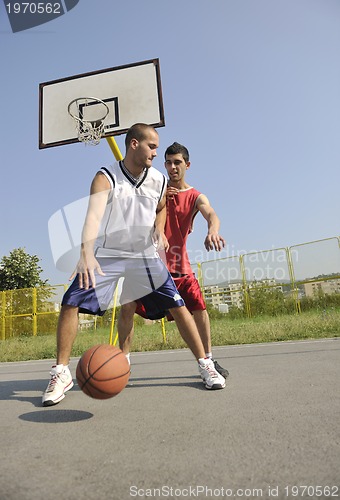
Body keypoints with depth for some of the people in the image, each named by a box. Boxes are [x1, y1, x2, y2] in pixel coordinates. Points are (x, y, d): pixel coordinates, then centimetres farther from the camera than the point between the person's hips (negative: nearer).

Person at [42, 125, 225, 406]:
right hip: (107, 253, -2)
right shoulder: (106, 178, -15)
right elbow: (93, 215, -34)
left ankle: (205, 364, 9)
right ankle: (61, 373, 5)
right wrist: (86, 253, -51)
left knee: (177, 305, -6)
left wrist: (159, 230, 1)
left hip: (145, 255, 2)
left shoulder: (159, 180, -3)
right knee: (70, 303, -13)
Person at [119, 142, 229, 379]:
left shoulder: (196, 197, 0)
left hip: (179, 265, 0)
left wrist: (213, 231, -46)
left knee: (200, 309, -1)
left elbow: (212, 215, -23)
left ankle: (209, 360, 20)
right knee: (127, 308, -9)